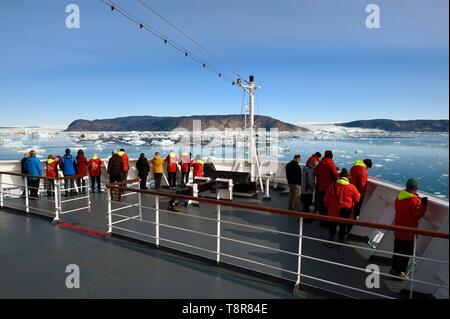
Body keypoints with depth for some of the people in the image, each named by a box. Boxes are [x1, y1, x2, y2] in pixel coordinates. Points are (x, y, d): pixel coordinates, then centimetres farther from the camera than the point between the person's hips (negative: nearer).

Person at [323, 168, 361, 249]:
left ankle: (330, 242, 27)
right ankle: (340, 244, 26)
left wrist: (328, 206, 16)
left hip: (333, 212, 0)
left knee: (332, 227, 18)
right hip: (346, 213, 0)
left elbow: (326, 199, -2)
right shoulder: (352, 187, -11)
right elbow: (357, 199, 1)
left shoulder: (332, 186, -10)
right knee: (343, 228, 15)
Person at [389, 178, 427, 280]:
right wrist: (424, 204, -15)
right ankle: (399, 272, 15)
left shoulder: (399, 196, 1)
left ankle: (394, 269, 30)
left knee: (397, 250, 19)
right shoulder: (414, 200, -22)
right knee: (406, 253, 7)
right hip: (408, 232, -7)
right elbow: (418, 215, -19)